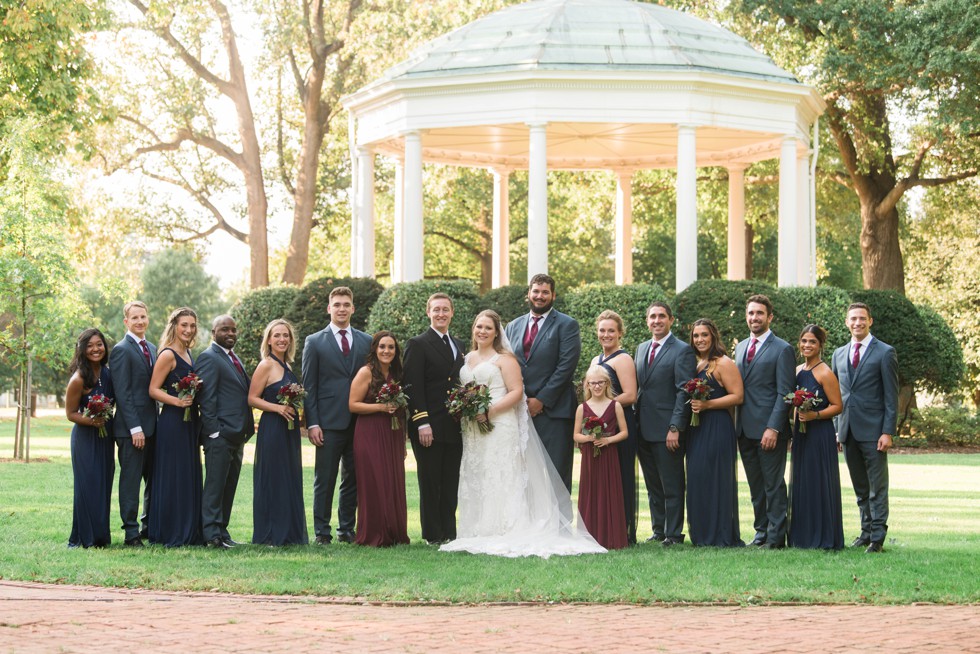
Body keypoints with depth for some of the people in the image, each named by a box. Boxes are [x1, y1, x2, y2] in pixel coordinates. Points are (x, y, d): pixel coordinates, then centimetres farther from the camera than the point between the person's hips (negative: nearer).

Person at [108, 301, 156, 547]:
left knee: (154, 480, 11)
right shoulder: (121, 350, -9)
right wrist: (135, 428, -18)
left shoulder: (152, 349, 16)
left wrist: (158, 421, 9)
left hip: (151, 425, 8)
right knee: (130, 480, -2)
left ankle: (149, 526, 20)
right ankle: (131, 531, 2)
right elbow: (122, 392, -14)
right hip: (132, 427, -8)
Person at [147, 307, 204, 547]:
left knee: (190, 476, 11)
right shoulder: (168, 355, -10)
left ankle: (189, 532, 17)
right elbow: (153, 390, -14)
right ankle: (171, 534, 1)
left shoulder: (188, 354, 14)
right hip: (172, 422, -9)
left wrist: (193, 397, 9)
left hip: (190, 422, 9)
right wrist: (177, 401, -25)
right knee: (172, 476, -5)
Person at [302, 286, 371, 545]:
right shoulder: (315, 342, 3)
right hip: (329, 422, -3)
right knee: (324, 480, 0)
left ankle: (347, 529, 16)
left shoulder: (366, 342, 11)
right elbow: (309, 386, 0)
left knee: (353, 479, 7)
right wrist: (312, 423, -8)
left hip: (359, 423, 3)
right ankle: (321, 531, 5)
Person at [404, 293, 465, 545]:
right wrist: (422, 424, -16)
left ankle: (449, 533, 12)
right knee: (430, 484, -1)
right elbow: (413, 387, -9)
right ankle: (433, 535, 3)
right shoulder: (417, 344, -3)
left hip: (454, 427, 6)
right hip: (429, 427, -6)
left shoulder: (458, 345, 17)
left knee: (451, 484, 7)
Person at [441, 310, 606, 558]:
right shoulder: (468, 359, 18)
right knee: (474, 481, 3)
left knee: (501, 479, -9)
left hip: (500, 426, -7)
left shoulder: (504, 359, -1)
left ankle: (504, 534, -11)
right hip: (472, 430, 7)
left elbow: (516, 392, -10)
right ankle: (479, 533, 5)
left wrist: (489, 411, -19)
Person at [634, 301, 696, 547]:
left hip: (667, 430, -7)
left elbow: (684, 391, -12)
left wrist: (675, 428, -17)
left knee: (672, 486, -1)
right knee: (653, 486, 12)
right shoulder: (641, 348, 16)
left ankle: (674, 533, 4)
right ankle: (658, 530, 19)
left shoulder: (682, 351, -6)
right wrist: (636, 421, 10)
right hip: (644, 429, 7)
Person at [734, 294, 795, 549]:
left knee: (774, 484, -3)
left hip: (769, 430, -7)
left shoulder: (782, 350, -5)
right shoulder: (740, 348, 17)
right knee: (755, 485, 11)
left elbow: (784, 393, -10)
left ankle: (776, 536, 0)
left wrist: (773, 428, -17)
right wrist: (737, 424, 10)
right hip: (745, 429, 7)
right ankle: (761, 530, 17)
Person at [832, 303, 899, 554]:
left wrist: (888, 432, -12)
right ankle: (866, 531, 19)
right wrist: (838, 429, 11)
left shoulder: (885, 353, -2)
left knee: (877, 488, -3)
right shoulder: (839, 354, 14)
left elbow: (891, 396, -5)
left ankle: (877, 537, 0)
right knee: (860, 488, 11)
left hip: (873, 430, -5)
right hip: (848, 430, 5)